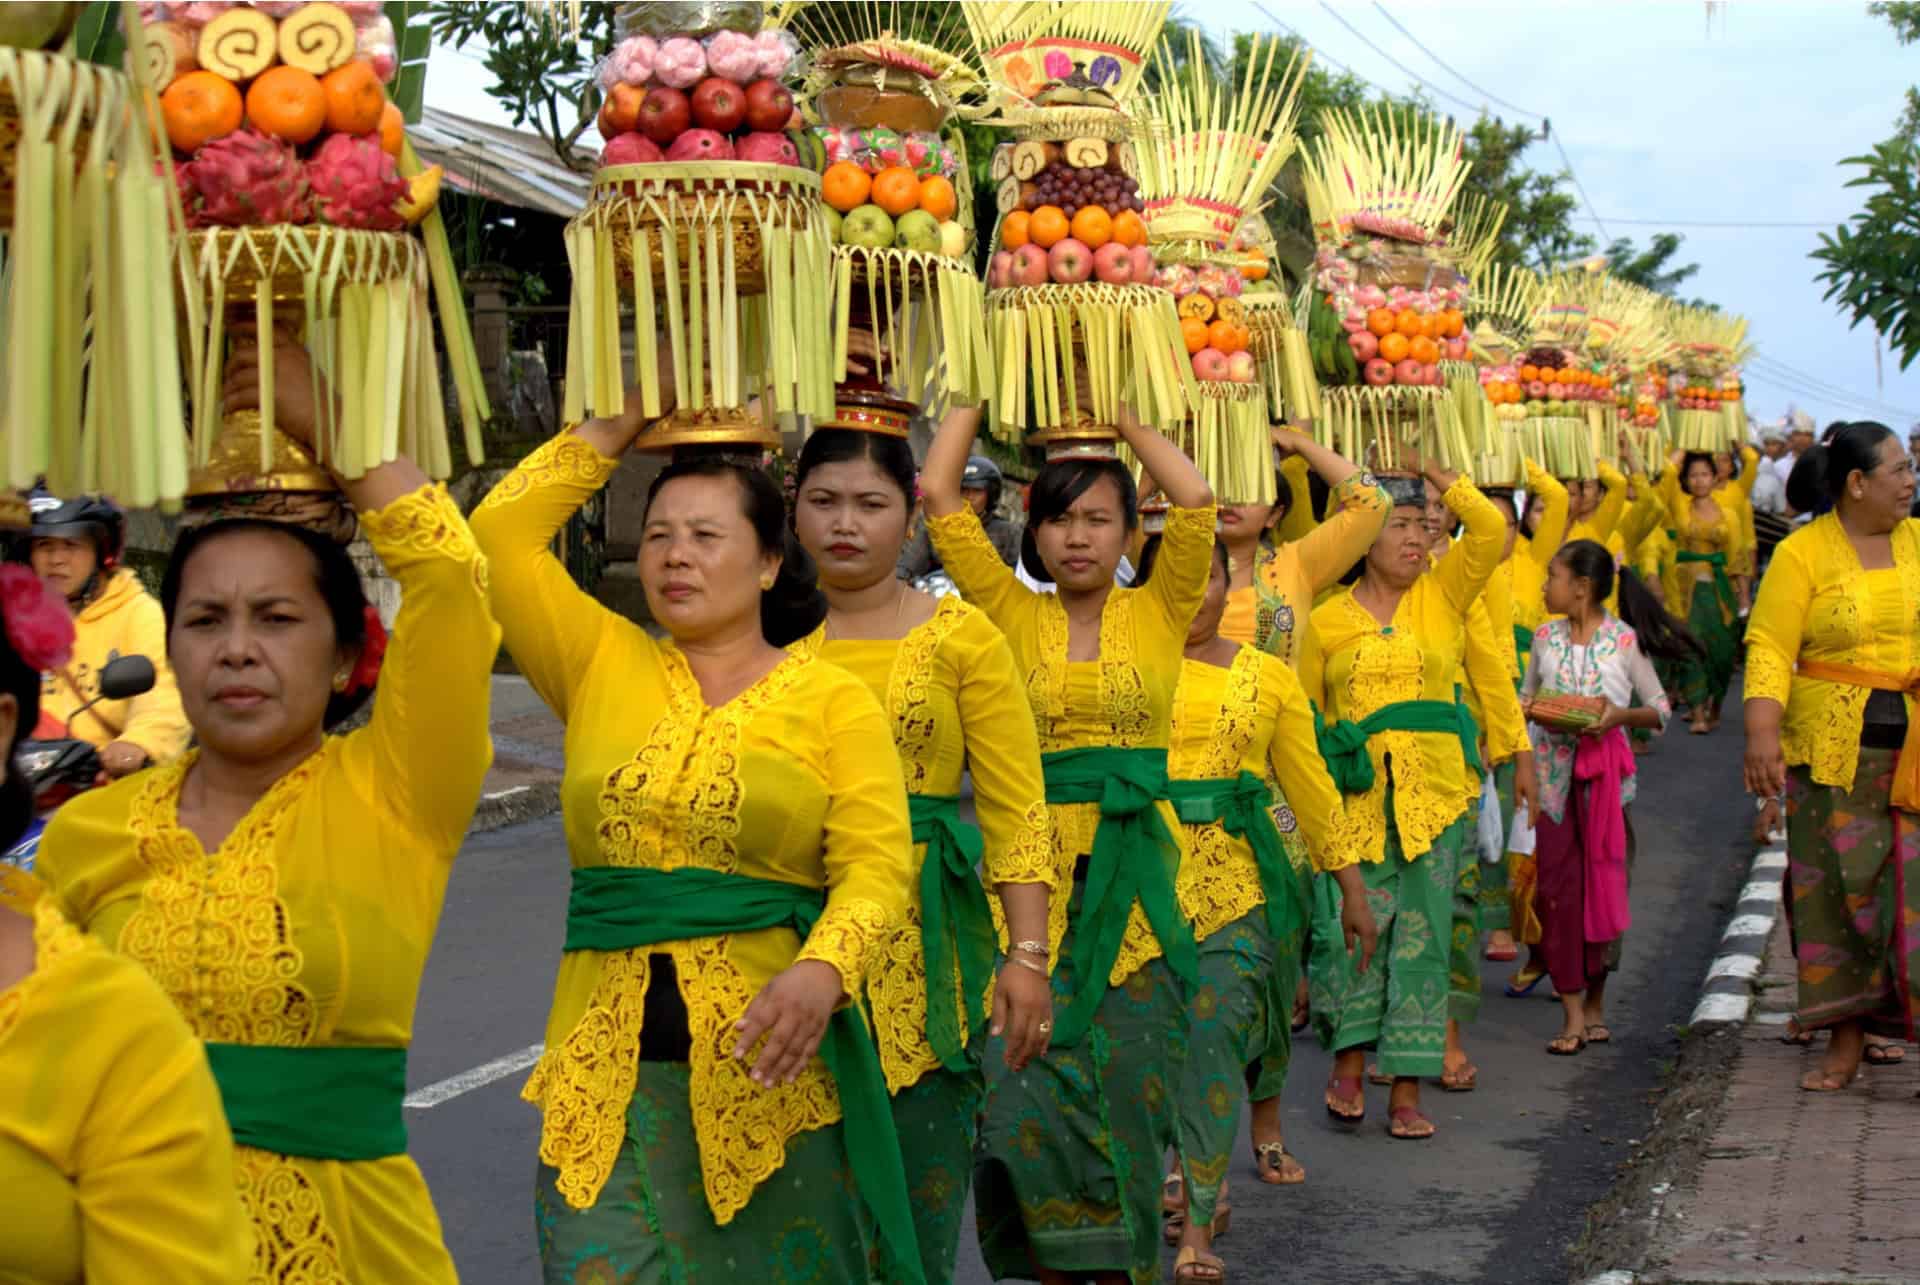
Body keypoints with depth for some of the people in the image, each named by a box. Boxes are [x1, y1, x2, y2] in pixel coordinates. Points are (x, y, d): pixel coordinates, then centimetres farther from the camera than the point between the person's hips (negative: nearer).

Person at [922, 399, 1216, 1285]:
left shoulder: (1157, 614, 6)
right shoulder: (1014, 616, 6)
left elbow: (1194, 501, -9)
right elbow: (938, 494, -1)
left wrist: (1119, 416, 1)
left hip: (1138, 879, 0)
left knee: (1125, 1083, 3)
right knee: (1032, 1085, -5)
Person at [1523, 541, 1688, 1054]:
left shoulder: (1623, 639, -4)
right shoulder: (1546, 637, 7)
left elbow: (1661, 711, 1)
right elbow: (1526, 698, 16)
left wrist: (1621, 714, -17)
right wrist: (1536, 714, -6)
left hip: (1607, 774, -2)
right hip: (1553, 773, 3)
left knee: (1604, 883, 2)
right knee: (1557, 886, -4)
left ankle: (1595, 1002, 17)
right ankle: (1572, 1011, 0)